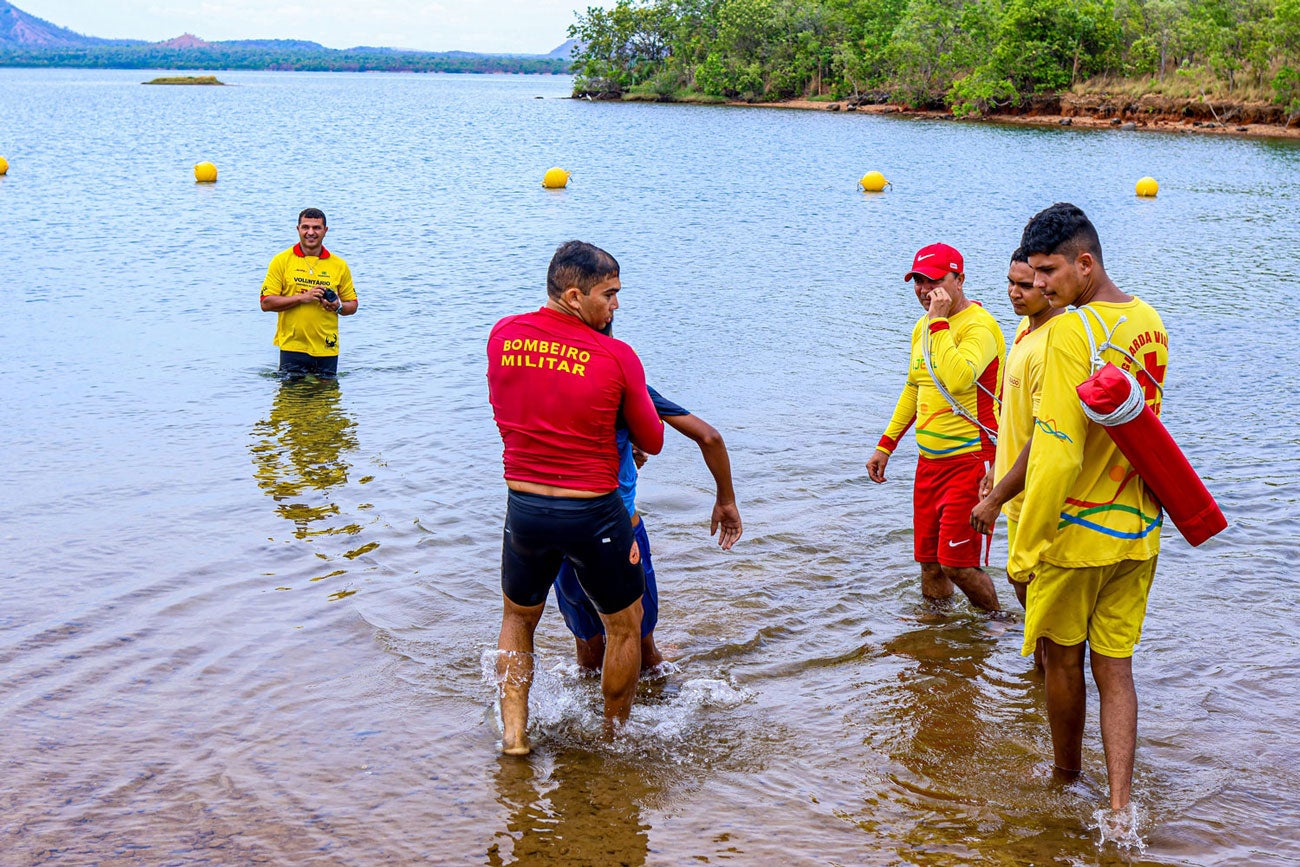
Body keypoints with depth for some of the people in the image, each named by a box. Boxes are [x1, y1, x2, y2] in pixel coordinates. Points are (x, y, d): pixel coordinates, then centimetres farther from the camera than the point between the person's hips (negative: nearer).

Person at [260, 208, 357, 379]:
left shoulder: (339, 265, 8)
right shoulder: (282, 261, 1)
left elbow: (352, 305, 14)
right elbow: (266, 303, -4)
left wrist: (338, 307, -10)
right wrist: (302, 297, -14)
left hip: (327, 349, 2)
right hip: (292, 347, -2)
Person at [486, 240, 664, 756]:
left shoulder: (502, 336, -3)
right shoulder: (617, 357, -14)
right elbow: (653, 442, -3)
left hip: (523, 507, 4)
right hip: (594, 512, -3)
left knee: (517, 617, 28)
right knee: (624, 625, 20)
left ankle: (513, 730, 23)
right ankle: (616, 735, 33)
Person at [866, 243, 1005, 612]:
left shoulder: (978, 326, -15)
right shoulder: (924, 327, 12)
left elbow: (958, 379, -34)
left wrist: (939, 323, -26)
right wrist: (885, 445, 22)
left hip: (970, 459, -8)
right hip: (930, 459, 8)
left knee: (956, 562, -6)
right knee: (929, 560, 12)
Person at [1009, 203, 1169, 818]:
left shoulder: (1070, 332, -21)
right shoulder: (1151, 323, 4)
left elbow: (1057, 454, -24)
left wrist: (1024, 548, -18)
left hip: (1075, 531, -6)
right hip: (1138, 532, 6)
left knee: (1062, 659, 14)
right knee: (1115, 667, 10)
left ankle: (1066, 779, 31)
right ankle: (1120, 805, 3)